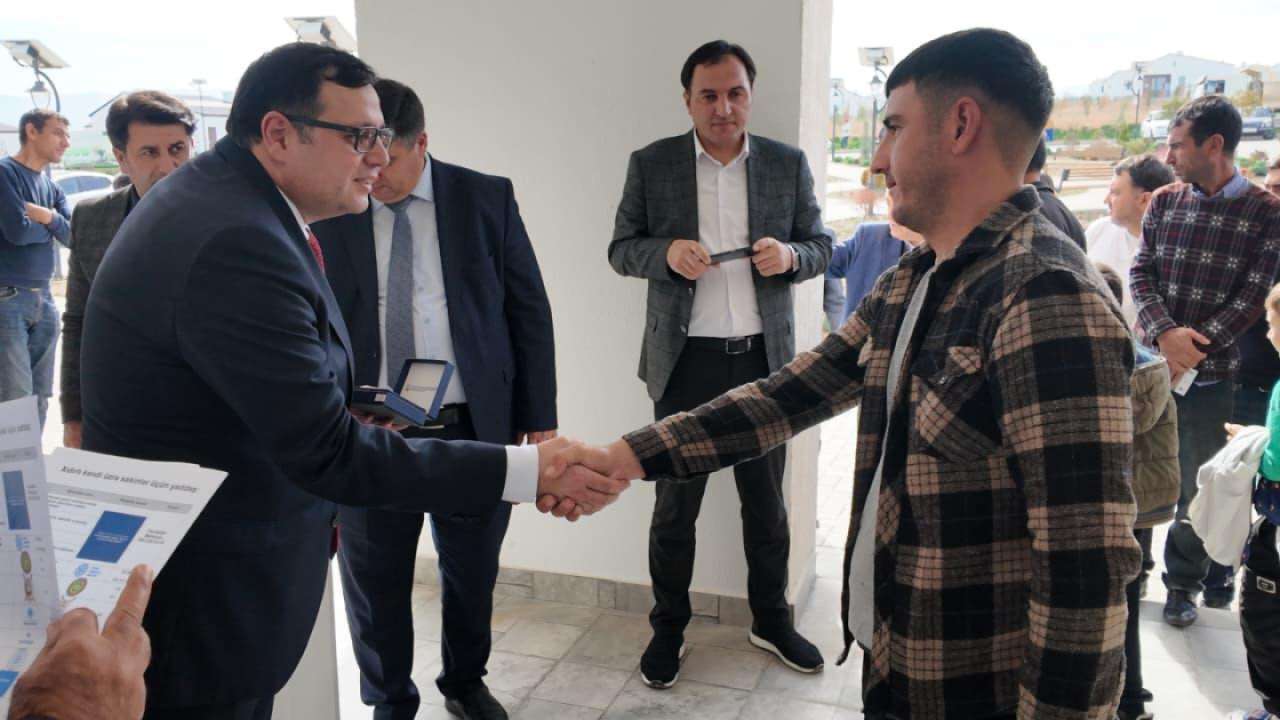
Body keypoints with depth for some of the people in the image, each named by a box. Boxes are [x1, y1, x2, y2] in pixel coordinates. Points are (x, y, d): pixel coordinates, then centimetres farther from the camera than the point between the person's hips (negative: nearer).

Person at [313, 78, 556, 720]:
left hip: (474, 424, 0)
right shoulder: (331, 216, -1)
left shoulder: (486, 199, -1)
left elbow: (529, 310, 2)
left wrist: (538, 417, 0)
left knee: (473, 570, 16)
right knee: (373, 580, 11)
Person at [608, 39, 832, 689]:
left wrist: (790, 255, -14)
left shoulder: (789, 165, 3)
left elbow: (820, 246, 8)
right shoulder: (651, 165, 0)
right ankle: (668, 628, 28)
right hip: (686, 360, -1)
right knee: (675, 503, 9)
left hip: (765, 358, 2)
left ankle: (771, 621, 34)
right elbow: (621, 249, 3)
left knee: (766, 500, 15)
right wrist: (666, 252, -18)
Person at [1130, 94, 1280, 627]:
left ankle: (1184, 582, 26)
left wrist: (1192, 348, -17)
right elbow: (1141, 274, -1)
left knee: (1199, 485, 9)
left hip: (1210, 374, -2)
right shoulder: (1164, 202, 6)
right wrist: (1165, 332, -18)